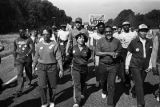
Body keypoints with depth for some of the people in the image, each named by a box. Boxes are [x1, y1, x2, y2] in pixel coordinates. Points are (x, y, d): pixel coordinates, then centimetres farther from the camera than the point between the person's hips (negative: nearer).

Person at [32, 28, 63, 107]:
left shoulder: (54, 45, -6)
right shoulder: (39, 45, 4)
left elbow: (59, 58, -6)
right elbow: (36, 57, 12)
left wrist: (61, 69, -8)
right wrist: (33, 68, 14)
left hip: (52, 67, -2)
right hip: (41, 67, 2)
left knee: (52, 86, 8)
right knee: (42, 86, -8)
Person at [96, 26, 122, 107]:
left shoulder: (117, 41, -2)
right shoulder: (100, 41, -6)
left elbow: (119, 52, 9)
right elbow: (97, 53, -13)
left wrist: (116, 54, -15)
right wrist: (109, 53, -20)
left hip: (113, 65, 0)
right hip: (103, 65, 1)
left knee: (111, 84, -2)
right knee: (103, 81, 21)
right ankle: (104, 91, 55)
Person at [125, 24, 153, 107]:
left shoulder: (150, 42, 1)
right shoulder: (134, 42, -10)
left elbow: (150, 55, 11)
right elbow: (128, 55, -2)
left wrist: (150, 66, 8)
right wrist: (126, 67, -1)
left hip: (145, 67, 4)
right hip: (135, 66, -4)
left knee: (141, 83, 11)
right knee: (139, 83, -9)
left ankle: (135, 92, 38)